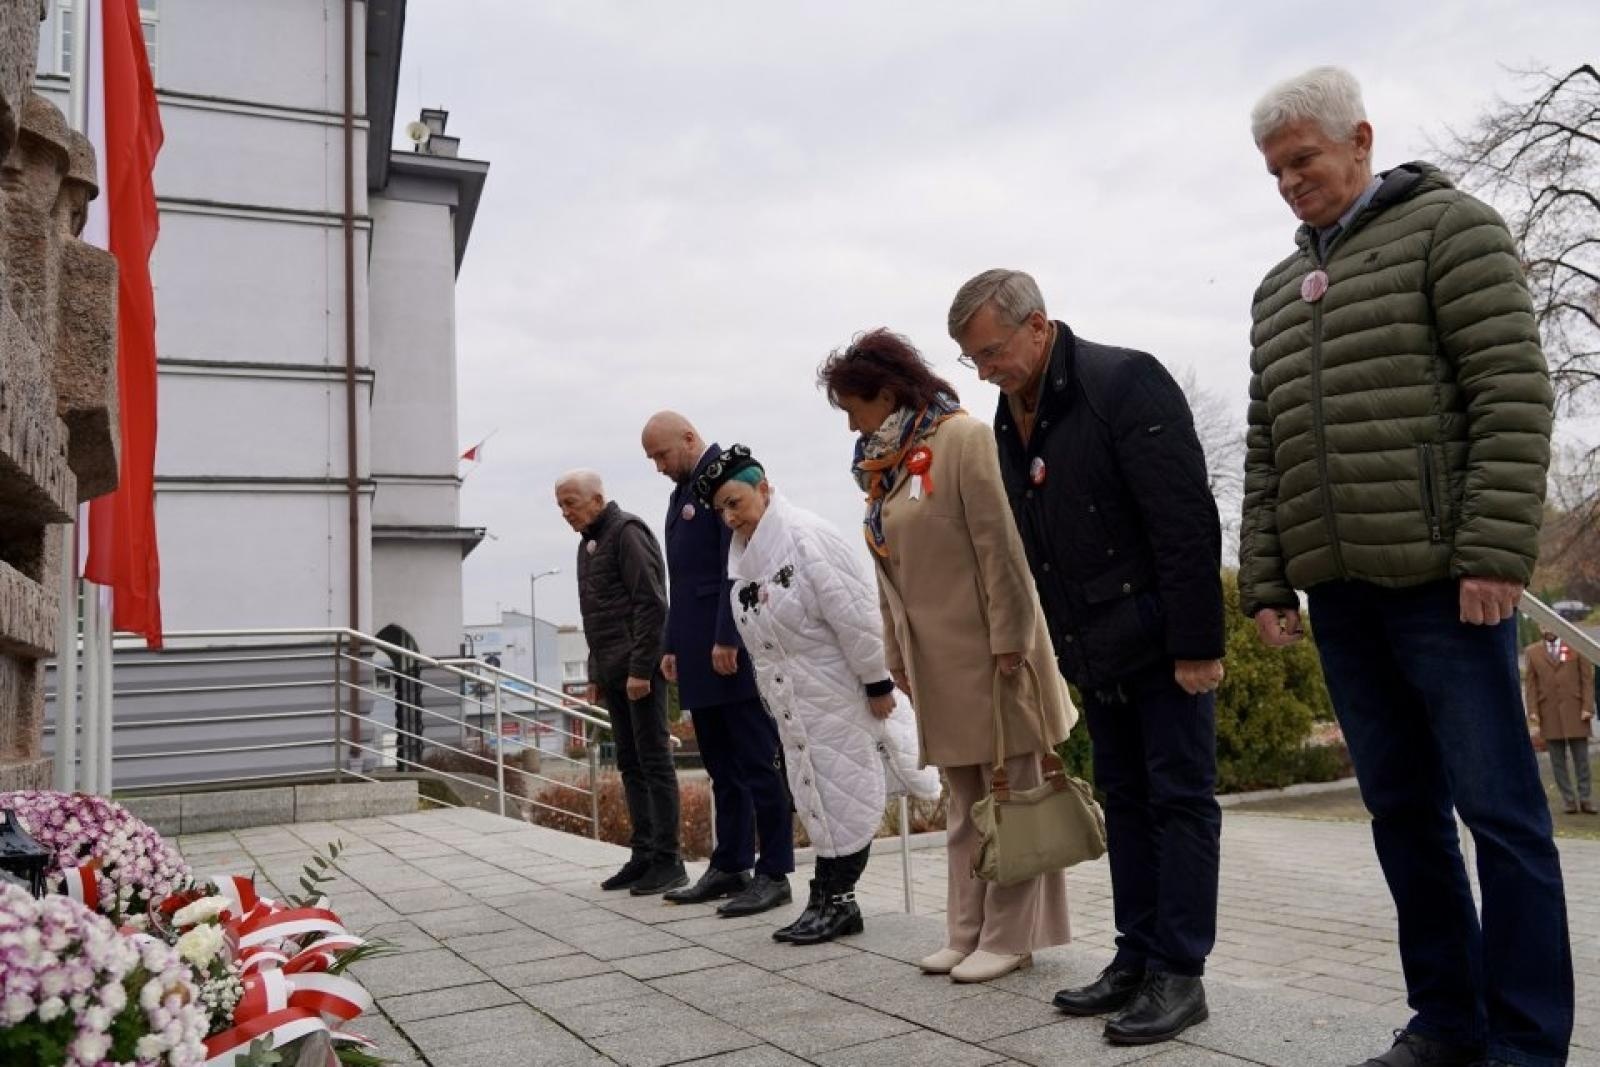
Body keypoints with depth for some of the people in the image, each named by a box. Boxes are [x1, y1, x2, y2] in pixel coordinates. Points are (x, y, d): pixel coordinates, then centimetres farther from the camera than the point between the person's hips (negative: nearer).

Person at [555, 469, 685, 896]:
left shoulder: (627, 532, -8)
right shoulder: (588, 543, 19)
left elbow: (652, 605, -16)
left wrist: (640, 668, -19)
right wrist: (596, 673, 18)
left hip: (640, 669, -9)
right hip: (613, 672, 9)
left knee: (654, 762, -5)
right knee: (630, 765, 10)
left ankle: (667, 861, 1)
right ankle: (643, 855, 15)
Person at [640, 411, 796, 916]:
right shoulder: (682, 490, 20)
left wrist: (726, 639, -20)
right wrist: (673, 645, 17)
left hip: (734, 648, -9)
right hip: (699, 654, 9)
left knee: (758, 761, -3)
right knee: (722, 767, 12)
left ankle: (774, 874, 3)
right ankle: (729, 867, 18)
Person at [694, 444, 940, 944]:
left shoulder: (806, 537, -19)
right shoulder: (745, 555, 6)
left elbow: (854, 615, -20)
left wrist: (877, 683, -17)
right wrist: (774, 695, 15)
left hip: (836, 692, -8)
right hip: (793, 701, 8)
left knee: (841, 791, 2)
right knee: (818, 795, 12)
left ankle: (835, 898, 11)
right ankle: (831, 900, 22)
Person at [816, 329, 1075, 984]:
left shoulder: (962, 438, -10)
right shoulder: (885, 463, 13)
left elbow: (999, 544, -16)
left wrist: (1009, 640, -18)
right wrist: (897, 654, 11)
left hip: (985, 649, -8)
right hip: (936, 660, 8)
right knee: (964, 803, 13)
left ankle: (1008, 939, 10)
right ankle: (967, 933, 21)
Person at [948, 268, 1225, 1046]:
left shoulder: (1125, 382, -15)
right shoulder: (1009, 421, 8)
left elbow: (1186, 520, -20)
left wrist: (1195, 644, -21)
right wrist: (1060, 647, 12)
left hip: (1163, 639, -8)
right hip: (1096, 651, 8)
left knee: (1179, 800, 0)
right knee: (1125, 800, 13)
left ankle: (1179, 973, 8)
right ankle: (1136, 958, 22)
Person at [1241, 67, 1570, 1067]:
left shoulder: (1449, 227, 2)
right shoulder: (1277, 290, 19)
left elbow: (1514, 393, -8)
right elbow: (1265, 451, 16)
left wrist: (1495, 553, -16)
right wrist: (1266, 581, 9)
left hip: (1442, 576, -6)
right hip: (1338, 589, 6)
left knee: (1499, 807, -1)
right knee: (1402, 808, 10)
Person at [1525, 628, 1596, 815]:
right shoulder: (1532, 652, 7)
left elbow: (1587, 679, 2)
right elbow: (1530, 683, 5)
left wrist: (1588, 707, -7)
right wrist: (1532, 711, -4)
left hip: (1574, 711, -1)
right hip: (1548, 714, 1)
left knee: (1581, 758, 3)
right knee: (1558, 761, 2)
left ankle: (1584, 799, 12)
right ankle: (1570, 800, 8)